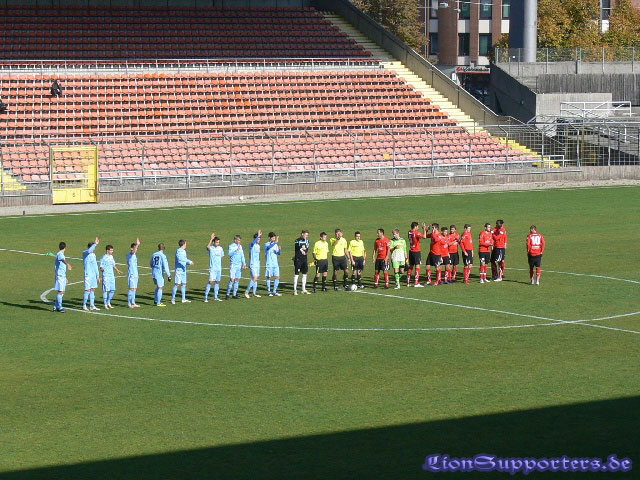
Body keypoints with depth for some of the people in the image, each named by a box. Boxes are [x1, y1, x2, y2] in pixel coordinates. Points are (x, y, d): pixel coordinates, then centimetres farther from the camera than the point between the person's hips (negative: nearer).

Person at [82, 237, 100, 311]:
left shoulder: (93, 255, 16)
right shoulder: (85, 253, -6)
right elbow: (89, 251, -31)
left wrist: (98, 275, 19)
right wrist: (95, 244, -38)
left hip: (94, 275, 7)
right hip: (88, 275, -7)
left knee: (93, 289, 9)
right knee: (87, 290, -7)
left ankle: (92, 305, 14)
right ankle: (84, 305, 1)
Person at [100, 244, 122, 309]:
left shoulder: (111, 257, 13)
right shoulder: (104, 258, -10)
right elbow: (101, 268, -11)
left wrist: (117, 270, 10)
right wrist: (102, 269, -32)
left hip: (112, 276, 7)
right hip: (106, 276, -7)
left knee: (113, 290, 7)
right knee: (106, 290, -4)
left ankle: (108, 303, 22)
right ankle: (105, 304, 3)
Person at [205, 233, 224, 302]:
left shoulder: (221, 249, 9)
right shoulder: (211, 248, -7)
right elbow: (207, 247, -30)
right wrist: (211, 239, -34)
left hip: (219, 268, 6)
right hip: (212, 268, -6)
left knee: (217, 282, 9)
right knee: (211, 282, -12)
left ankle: (215, 297, 18)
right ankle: (206, 297, -9)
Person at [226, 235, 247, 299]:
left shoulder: (240, 246, 12)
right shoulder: (231, 246, -6)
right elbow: (230, 254, -20)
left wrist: (244, 263, 8)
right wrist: (236, 250, -30)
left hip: (239, 265, 6)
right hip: (233, 265, -6)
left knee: (237, 279, 6)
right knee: (232, 279, -11)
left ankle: (234, 294, 12)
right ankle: (228, 294, -5)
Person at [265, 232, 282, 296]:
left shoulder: (276, 245, 11)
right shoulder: (266, 244, -4)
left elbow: (278, 253, 9)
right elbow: (269, 247, -27)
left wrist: (279, 249, -12)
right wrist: (275, 242, -37)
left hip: (275, 264, 5)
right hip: (269, 264, -5)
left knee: (277, 277, 1)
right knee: (269, 277, 1)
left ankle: (274, 292, 9)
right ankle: (269, 292, 10)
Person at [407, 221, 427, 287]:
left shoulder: (410, 232, 7)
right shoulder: (416, 233, -16)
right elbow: (424, 236, -25)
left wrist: (424, 229, 12)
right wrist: (424, 229, -13)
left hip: (411, 251, 7)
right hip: (417, 251, -7)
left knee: (410, 266, 14)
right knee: (417, 266, -4)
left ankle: (408, 282, 16)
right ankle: (416, 283, -8)